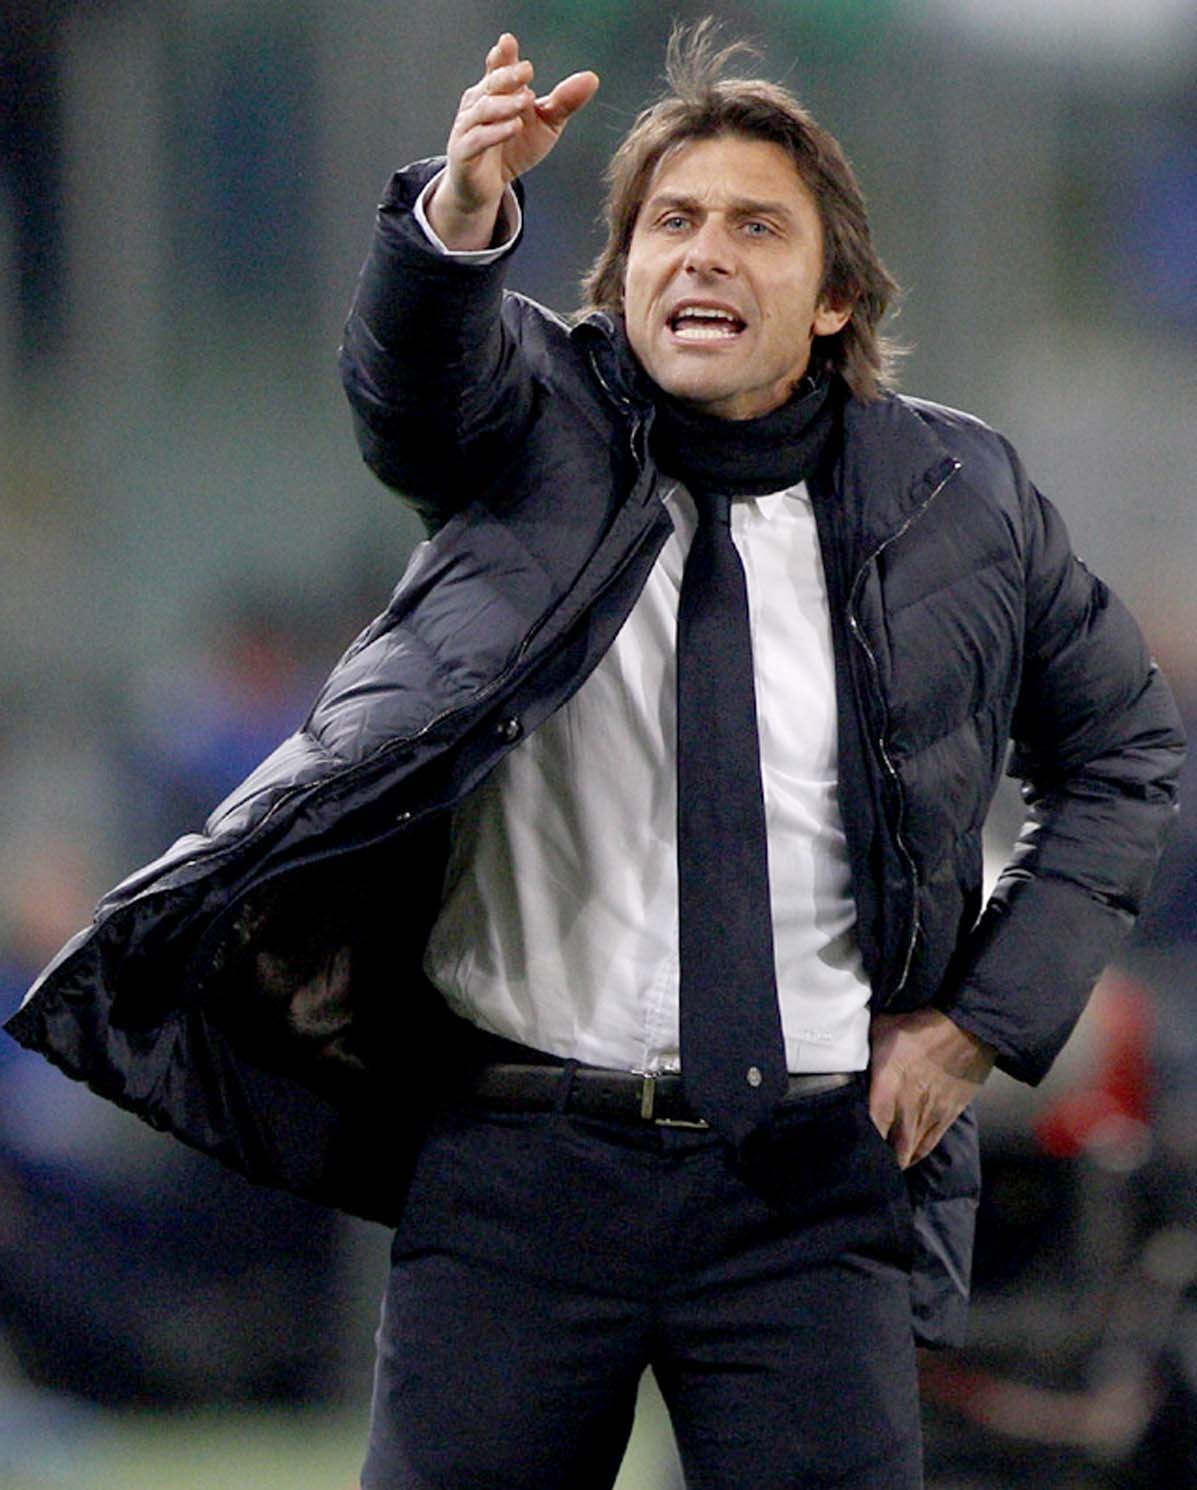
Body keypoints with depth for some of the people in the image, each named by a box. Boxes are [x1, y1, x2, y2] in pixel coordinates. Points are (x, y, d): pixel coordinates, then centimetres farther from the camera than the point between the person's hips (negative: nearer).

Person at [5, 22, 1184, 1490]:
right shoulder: (540, 425, 4)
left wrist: (986, 1014, 7)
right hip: (518, 1159, 0)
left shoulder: (958, 501, 7)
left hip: (812, 1191, 1)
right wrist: (459, 215, -43)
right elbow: (412, 375, -19)